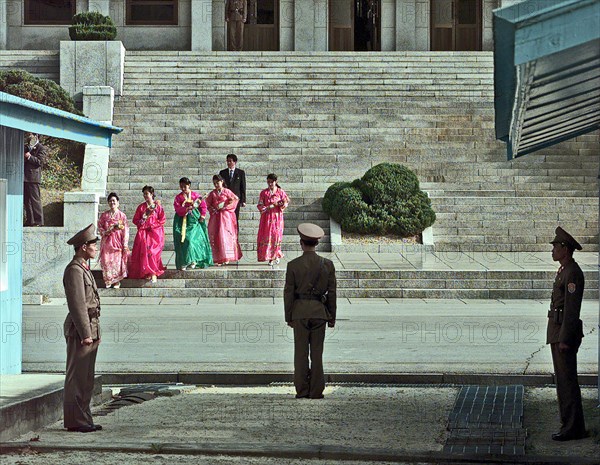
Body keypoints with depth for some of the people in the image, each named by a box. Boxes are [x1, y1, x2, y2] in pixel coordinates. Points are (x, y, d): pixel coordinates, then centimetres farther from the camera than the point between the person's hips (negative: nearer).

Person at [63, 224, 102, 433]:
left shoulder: (83, 269, 19)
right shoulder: (74, 270, -14)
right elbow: (77, 305, -19)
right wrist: (85, 334, -20)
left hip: (89, 329, 10)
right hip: (80, 330, -10)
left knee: (86, 378, 12)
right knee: (77, 377, -7)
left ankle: (83, 418, 17)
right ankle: (75, 421, -4)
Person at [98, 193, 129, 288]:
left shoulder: (122, 215, -1)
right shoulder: (104, 215, 6)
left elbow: (126, 230, -2)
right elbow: (100, 227, 12)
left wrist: (125, 244, -7)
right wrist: (105, 232, -9)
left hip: (118, 241, -2)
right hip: (107, 241, 2)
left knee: (117, 261, -2)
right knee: (106, 260, -1)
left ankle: (117, 281, 8)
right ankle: (108, 280, 9)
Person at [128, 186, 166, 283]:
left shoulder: (158, 206, 4)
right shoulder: (141, 207, 11)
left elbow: (162, 220, 0)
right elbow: (135, 220, 11)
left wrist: (151, 225, -7)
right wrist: (142, 221, -8)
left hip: (155, 232, -2)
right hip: (143, 233, 2)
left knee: (153, 251, -16)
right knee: (144, 250, -11)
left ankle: (154, 273, -13)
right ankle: (147, 273, -6)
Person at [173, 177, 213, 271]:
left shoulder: (195, 195, 5)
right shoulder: (178, 197, 6)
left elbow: (203, 205, 10)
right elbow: (177, 208, -7)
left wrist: (202, 215, 0)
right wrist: (187, 209, -22)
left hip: (194, 220, -1)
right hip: (182, 222, 1)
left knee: (191, 239, -14)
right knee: (182, 241, -6)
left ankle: (193, 260, -1)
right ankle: (183, 264, -4)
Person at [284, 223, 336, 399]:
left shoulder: (293, 265, -6)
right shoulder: (327, 264, -1)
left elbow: (288, 292, -3)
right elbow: (331, 292, 2)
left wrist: (288, 317, 5)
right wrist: (332, 317, 9)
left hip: (300, 312, -1)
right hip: (320, 311, 1)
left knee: (301, 352, 5)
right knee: (317, 352, 5)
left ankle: (302, 390, 6)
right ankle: (316, 391, 5)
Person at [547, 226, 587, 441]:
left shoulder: (573, 273, -15)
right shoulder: (564, 271, 17)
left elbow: (572, 308, -21)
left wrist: (565, 339, -22)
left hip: (565, 334, -11)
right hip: (558, 334, 11)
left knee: (567, 381, -8)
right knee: (563, 381, 12)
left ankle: (574, 428, -5)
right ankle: (570, 425, 17)